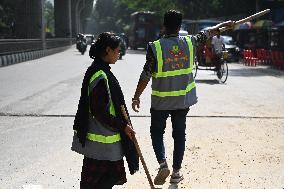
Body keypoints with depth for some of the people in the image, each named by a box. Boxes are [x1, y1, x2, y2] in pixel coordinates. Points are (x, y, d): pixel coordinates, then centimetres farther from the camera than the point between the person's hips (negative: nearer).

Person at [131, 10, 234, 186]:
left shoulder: (155, 47, -15)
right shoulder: (189, 42, -5)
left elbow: (146, 75, -13)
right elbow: (207, 34, 13)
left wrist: (136, 97, -4)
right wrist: (223, 25, 31)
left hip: (161, 100, -2)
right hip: (183, 99, 3)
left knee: (157, 131, 14)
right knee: (179, 134, 13)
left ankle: (163, 164, -4)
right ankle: (176, 172, 19)